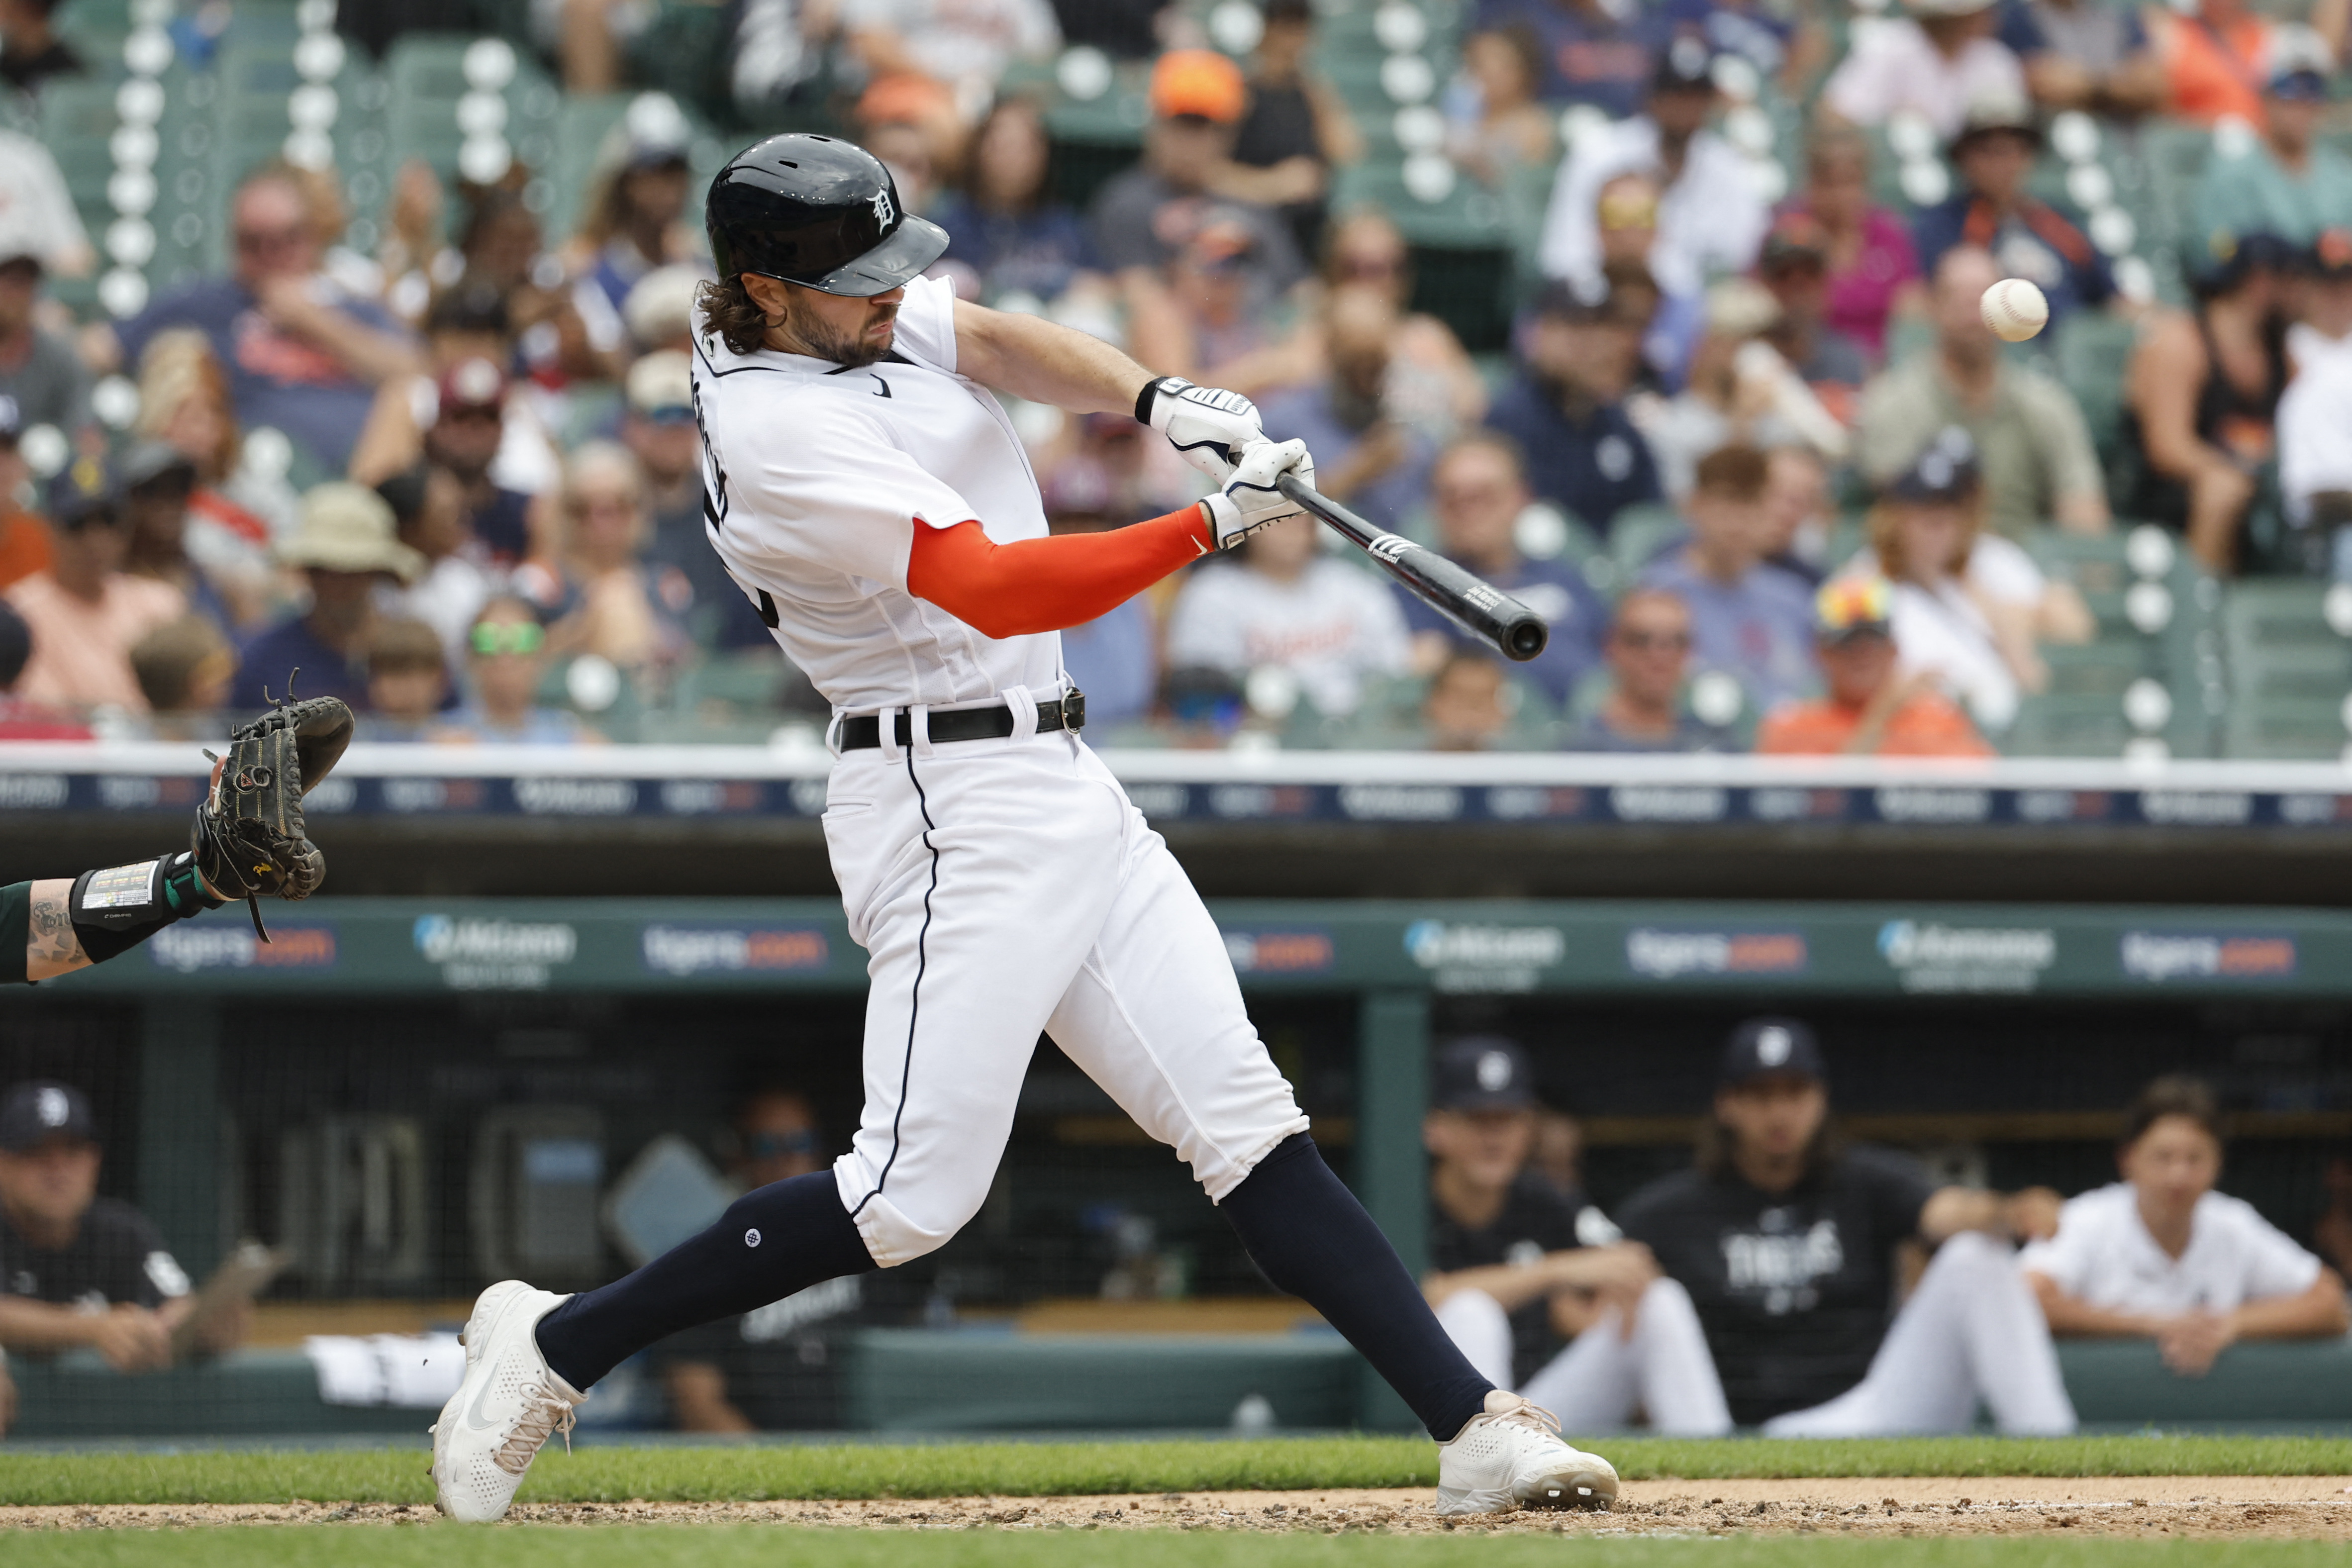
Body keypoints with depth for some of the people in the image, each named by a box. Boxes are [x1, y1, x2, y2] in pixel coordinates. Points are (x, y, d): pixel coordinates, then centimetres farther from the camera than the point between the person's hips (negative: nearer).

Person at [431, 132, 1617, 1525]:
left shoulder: (850, 305, 6)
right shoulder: (778, 431, -20)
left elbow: (1001, 344, -2)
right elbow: (993, 589, -26)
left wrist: (1160, 401, -21)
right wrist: (1213, 525, -26)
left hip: (1059, 784, 9)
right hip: (962, 815, -9)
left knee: (1247, 1120, 4)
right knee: (917, 1193, -12)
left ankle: (1474, 1430, 0)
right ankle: (555, 1347, 0)